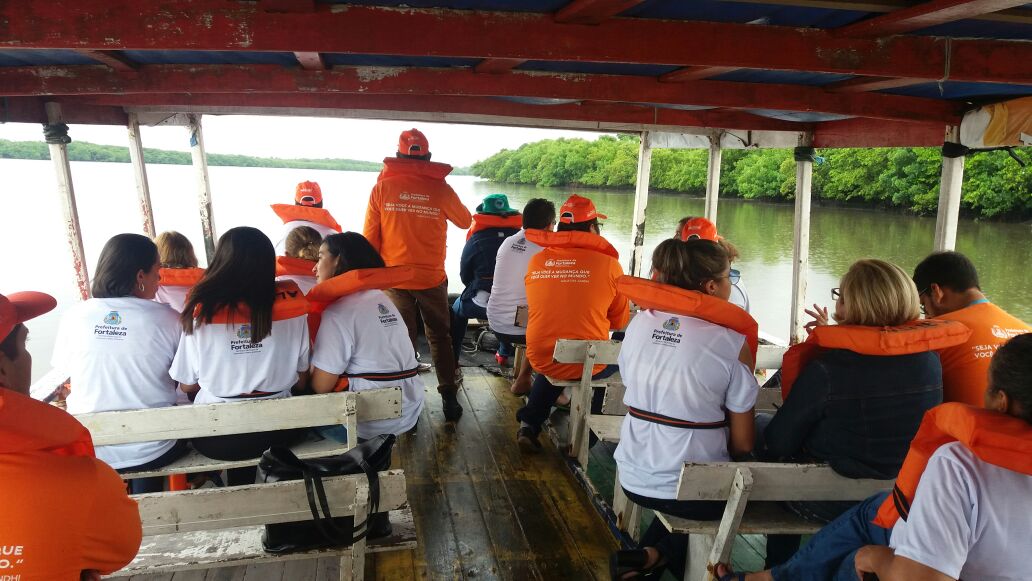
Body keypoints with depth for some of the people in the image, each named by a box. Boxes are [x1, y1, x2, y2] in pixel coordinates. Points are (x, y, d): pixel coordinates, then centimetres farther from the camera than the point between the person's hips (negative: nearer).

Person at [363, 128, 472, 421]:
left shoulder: (382, 187, -6)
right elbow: (465, 221, 9)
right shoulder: (441, 189, -8)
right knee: (440, 337, 15)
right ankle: (449, 399, 19)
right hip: (432, 278, 0)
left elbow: (370, 237, -3)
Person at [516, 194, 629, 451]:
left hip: (540, 359, 4)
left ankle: (529, 424, 24)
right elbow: (620, 321, 2)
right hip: (587, 365, -3)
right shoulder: (608, 263, -10)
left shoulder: (537, 261, 0)